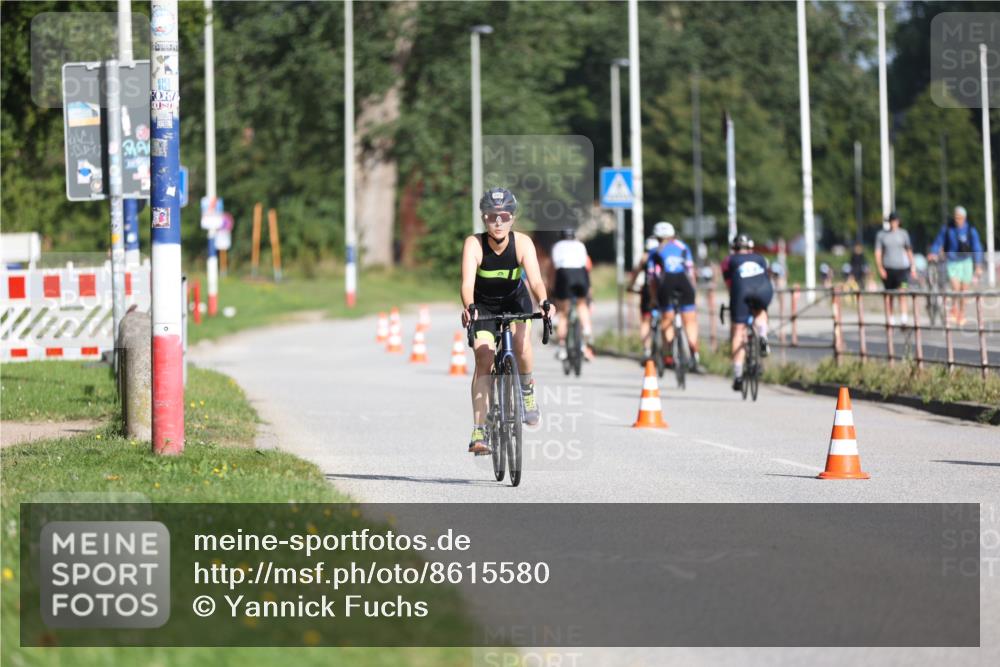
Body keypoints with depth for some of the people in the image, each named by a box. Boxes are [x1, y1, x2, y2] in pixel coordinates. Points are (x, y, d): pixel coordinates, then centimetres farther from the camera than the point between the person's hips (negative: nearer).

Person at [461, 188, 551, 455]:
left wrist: (544, 303, -55)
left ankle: (527, 389, 5)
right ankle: (479, 431, -17)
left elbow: (535, 279, -35)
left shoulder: (522, 243, -24)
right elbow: (467, 282, -38)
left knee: (521, 342, -27)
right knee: (484, 359, -16)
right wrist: (468, 307, -58)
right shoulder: (474, 244, -27)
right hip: (483, 305, 0)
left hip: (515, 300, 1)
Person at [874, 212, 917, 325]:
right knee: (890, 296, 7)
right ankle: (891, 319, 18)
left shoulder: (903, 233, 6)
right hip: (888, 268, 1)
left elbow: (909, 251, 13)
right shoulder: (881, 234, 5)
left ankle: (903, 319, -25)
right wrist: (880, 268, -7)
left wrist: (913, 267, 12)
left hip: (902, 267, -1)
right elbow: (878, 252, 3)